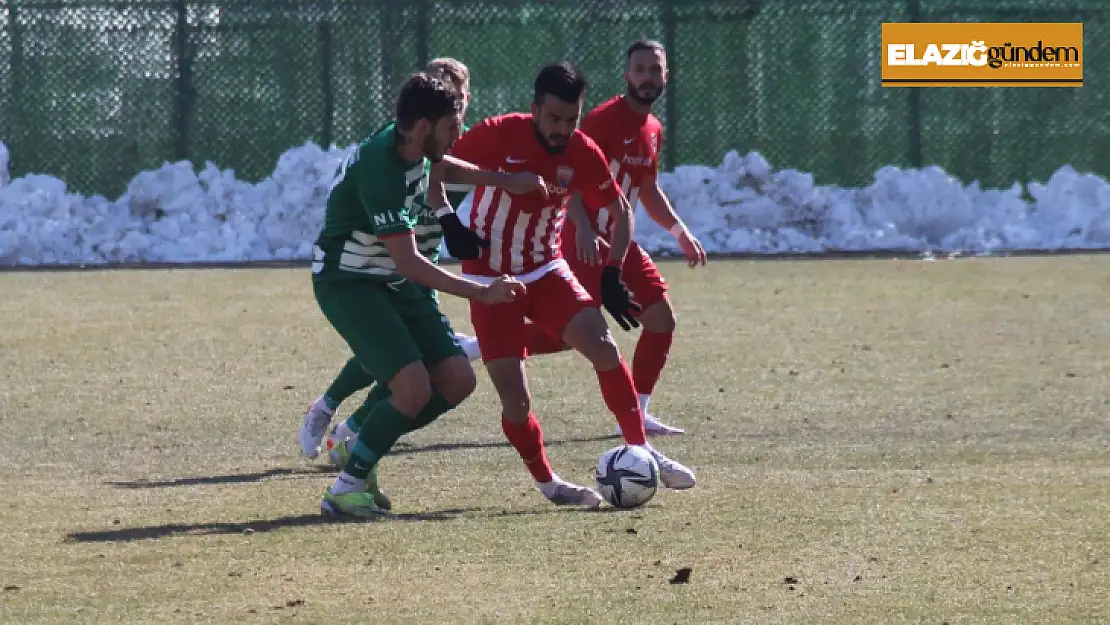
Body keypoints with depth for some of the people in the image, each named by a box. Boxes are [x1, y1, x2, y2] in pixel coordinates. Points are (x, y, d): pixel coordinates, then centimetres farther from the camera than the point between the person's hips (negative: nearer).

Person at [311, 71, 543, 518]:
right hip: (349, 283, -9)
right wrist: (483, 293, -31)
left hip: (396, 283, 9)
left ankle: (355, 441, 17)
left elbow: (440, 167, 25)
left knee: (457, 381, 1)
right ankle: (346, 489, -8)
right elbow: (408, 262, -31)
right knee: (414, 388, -23)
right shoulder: (379, 170, -30)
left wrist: (506, 182, 13)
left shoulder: (408, 144, -2)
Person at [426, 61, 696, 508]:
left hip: (546, 272, 3)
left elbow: (620, 210, 8)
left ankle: (640, 450, -3)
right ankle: (546, 483, 11)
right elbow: (434, 173, -6)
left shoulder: (584, 154, -8)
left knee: (602, 345, -17)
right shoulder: (497, 135, -18)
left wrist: (612, 276, -1)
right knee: (515, 400, -10)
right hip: (489, 281, -3)